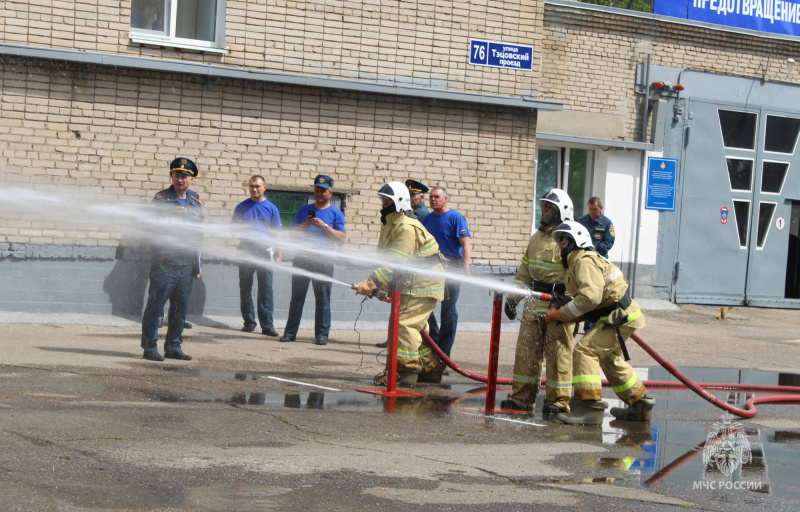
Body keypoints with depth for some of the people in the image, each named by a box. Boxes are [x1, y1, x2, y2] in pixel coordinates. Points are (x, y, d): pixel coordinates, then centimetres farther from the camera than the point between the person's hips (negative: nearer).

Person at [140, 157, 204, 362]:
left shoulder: (196, 202, 14)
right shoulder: (161, 199, -1)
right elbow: (162, 225, -11)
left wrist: (197, 264, 16)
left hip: (186, 264, 5)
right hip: (165, 262, -5)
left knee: (181, 307, 8)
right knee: (155, 306, -4)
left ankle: (173, 347, 17)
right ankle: (150, 347, 2)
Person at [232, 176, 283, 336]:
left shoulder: (271, 208, 7)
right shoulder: (241, 207, 10)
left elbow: (276, 233, 9)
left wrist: (279, 254, 2)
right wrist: (240, 227, -9)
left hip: (264, 251, -2)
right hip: (246, 250, 2)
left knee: (266, 290, -5)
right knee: (245, 288, 4)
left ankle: (267, 325, -6)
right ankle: (249, 322, 13)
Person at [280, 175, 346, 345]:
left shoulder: (336, 213, 6)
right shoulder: (304, 210, 16)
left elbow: (342, 238, -3)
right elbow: (293, 232, 13)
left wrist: (324, 226, -12)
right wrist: (305, 225, -6)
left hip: (323, 259, -3)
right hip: (302, 258, 3)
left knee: (323, 299, -3)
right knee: (297, 297, 4)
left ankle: (322, 334, 1)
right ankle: (290, 332, 7)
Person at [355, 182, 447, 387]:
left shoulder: (407, 228, -20)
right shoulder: (390, 226, 14)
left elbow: (397, 262, -28)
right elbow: (385, 258, 13)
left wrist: (372, 282, -33)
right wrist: (386, 284, -2)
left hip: (423, 283, -11)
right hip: (411, 283, 11)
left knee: (405, 322, -17)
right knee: (414, 326, 14)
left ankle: (407, 369, -17)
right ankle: (431, 367, 23)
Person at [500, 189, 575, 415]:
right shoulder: (536, 238, 18)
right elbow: (524, 271, 24)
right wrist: (512, 297, 16)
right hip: (534, 305, 7)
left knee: (558, 354, -3)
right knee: (526, 350, 8)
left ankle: (558, 401, 3)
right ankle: (522, 397, 16)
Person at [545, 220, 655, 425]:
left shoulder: (585, 261, -16)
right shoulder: (577, 262, 18)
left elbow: (591, 297, -29)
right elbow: (588, 303, 17)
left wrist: (560, 314, -22)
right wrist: (563, 315, 1)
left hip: (621, 316, -11)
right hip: (619, 315, 11)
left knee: (585, 350, -21)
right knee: (610, 359, 27)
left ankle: (590, 407, -27)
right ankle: (639, 405, 40)